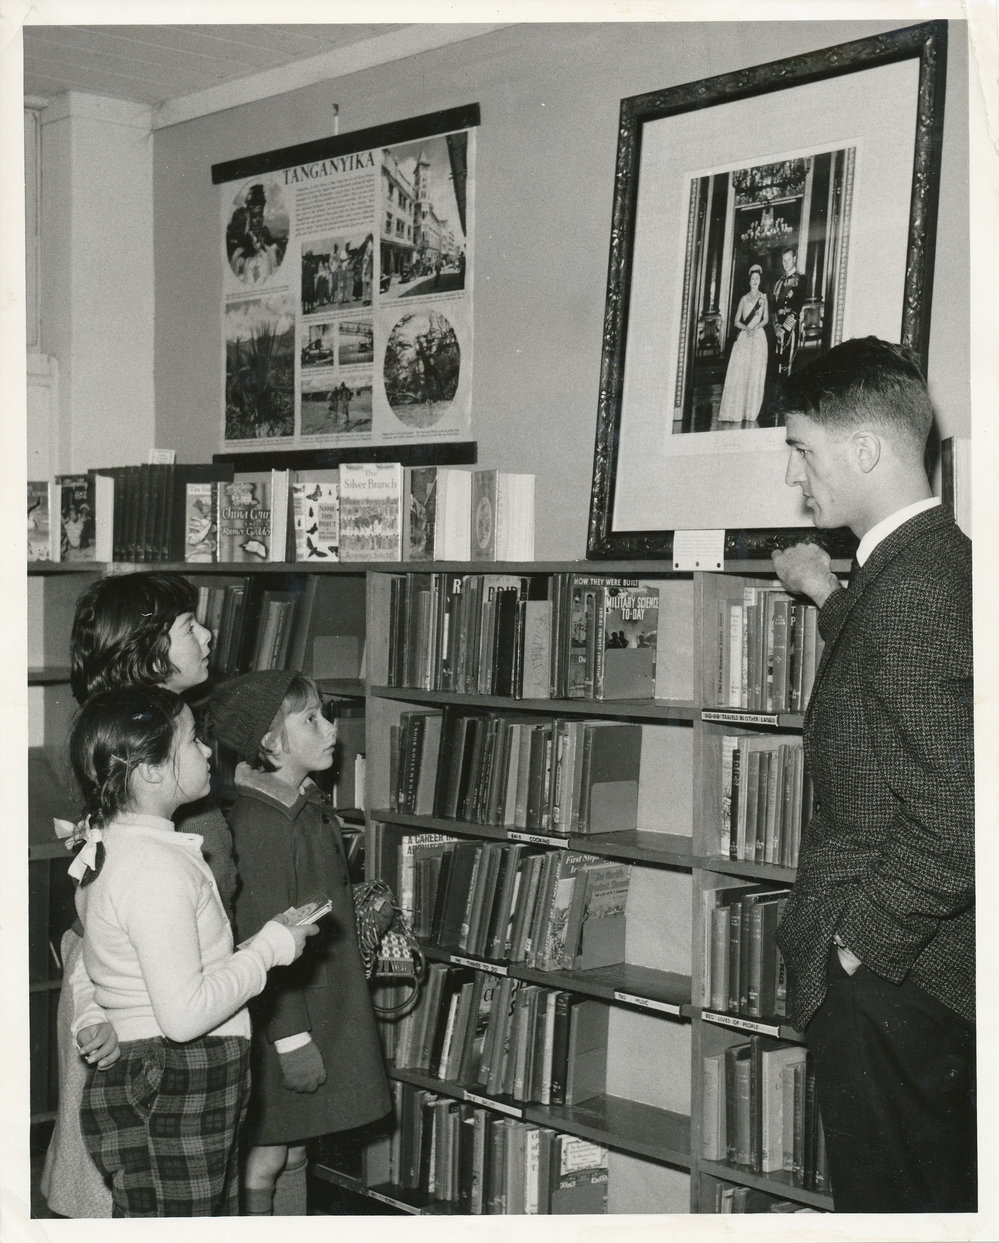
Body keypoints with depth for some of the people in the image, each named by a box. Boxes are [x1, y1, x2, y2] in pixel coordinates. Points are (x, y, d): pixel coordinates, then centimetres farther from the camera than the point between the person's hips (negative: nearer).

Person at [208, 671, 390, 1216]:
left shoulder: (310, 806, 9)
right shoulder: (258, 822, -22)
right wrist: (291, 1038, -22)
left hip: (322, 1004, 10)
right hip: (280, 1018, -9)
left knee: (294, 1153, 17)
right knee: (264, 1160, 2)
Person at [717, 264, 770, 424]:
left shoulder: (763, 297, 10)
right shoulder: (744, 298, 11)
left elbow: (766, 319, 6)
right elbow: (736, 321, 7)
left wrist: (756, 327, -11)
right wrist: (746, 328, -11)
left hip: (758, 337, 0)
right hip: (743, 337, 0)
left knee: (755, 374, -4)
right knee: (739, 372, -8)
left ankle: (749, 412, 1)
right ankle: (734, 410, -9)